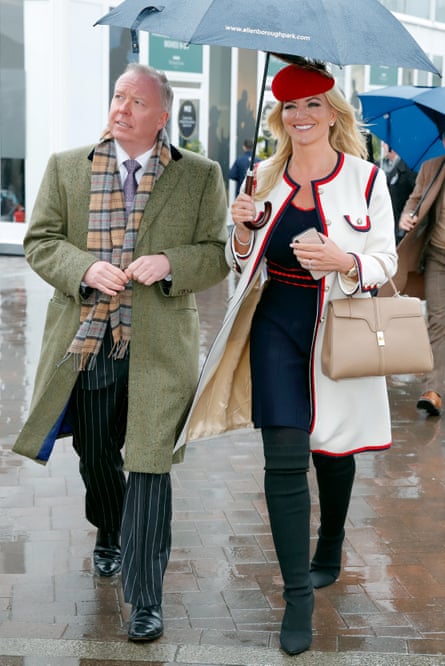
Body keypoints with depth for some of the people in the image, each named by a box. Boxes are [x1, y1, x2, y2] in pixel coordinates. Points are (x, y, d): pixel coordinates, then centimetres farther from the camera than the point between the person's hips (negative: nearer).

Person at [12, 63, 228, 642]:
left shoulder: (201, 176, 3)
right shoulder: (66, 167, 7)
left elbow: (218, 253, 1)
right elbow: (40, 241, 4)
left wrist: (169, 264, -17)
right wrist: (85, 268, -15)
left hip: (158, 348, -2)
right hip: (85, 343, 3)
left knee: (149, 469, -5)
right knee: (95, 459, 19)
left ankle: (145, 599, 5)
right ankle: (109, 537, 49)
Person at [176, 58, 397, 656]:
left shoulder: (365, 178, -3)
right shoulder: (264, 178, 5)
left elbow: (385, 260, -2)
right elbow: (243, 264, 12)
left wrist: (342, 261, -22)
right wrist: (242, 232, -9)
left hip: (339, 328, -1)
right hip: (277, 322, 1)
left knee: (334, 447, 14)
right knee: (284, 456, -6)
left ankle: (329, 554, 42)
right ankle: (298, 596, 2)